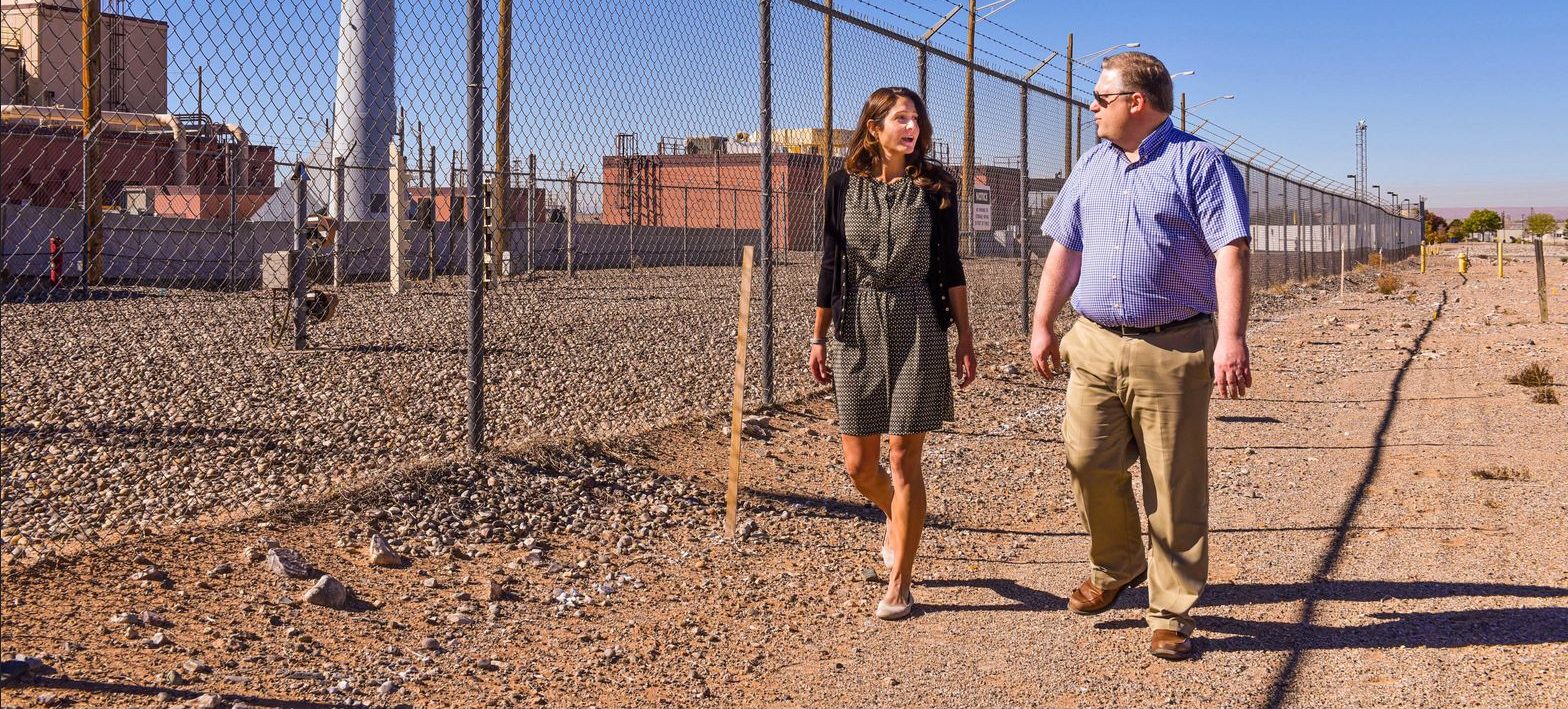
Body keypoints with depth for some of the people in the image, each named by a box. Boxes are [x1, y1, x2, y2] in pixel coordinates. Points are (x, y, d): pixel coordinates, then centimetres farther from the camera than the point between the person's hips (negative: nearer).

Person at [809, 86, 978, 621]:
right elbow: (830, 265, 7)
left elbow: (949, 266, 4)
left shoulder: (935, 186, 1)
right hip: (856, 329, 2)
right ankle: (895, 517, 40)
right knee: (859, 465, 6)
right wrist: (818, 337, 7)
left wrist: (966, 337, 2)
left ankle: (899, 585, 9)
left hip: (917, 329, -1)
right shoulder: (845, 184, 3)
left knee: (904, 460, -2)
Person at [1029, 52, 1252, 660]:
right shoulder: (1092, 166, 15)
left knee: (1175, 487, 0)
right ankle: (1116, 565, 28)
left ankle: (1171, 612, 12)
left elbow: (1230, 252, -12)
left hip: (1173, 350, -5)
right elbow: (1065, 249, 20)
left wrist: (1231, 338, -22)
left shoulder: (1200, 163, -3)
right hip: (1094, 343, 5)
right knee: (1087, 460, 1)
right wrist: (1042, 325, 15)